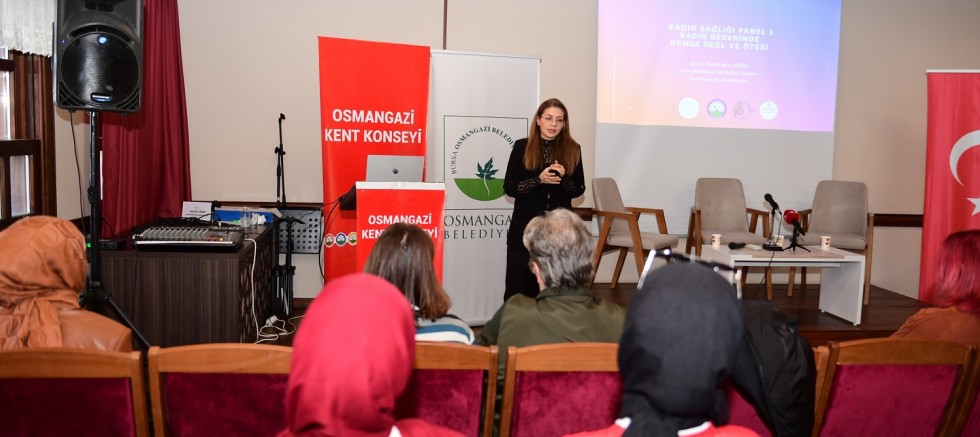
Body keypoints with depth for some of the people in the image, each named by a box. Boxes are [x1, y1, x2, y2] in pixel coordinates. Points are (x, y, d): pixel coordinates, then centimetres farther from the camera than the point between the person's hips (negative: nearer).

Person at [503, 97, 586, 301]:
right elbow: (509, 188, -2)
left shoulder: (572, 149, 6)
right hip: (525, 225, -1)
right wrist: (539, 179, -15)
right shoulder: (522, 147, 1)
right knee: (519, 283, -1)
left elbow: (578, 190, 8)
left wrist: (563, 176, -12)